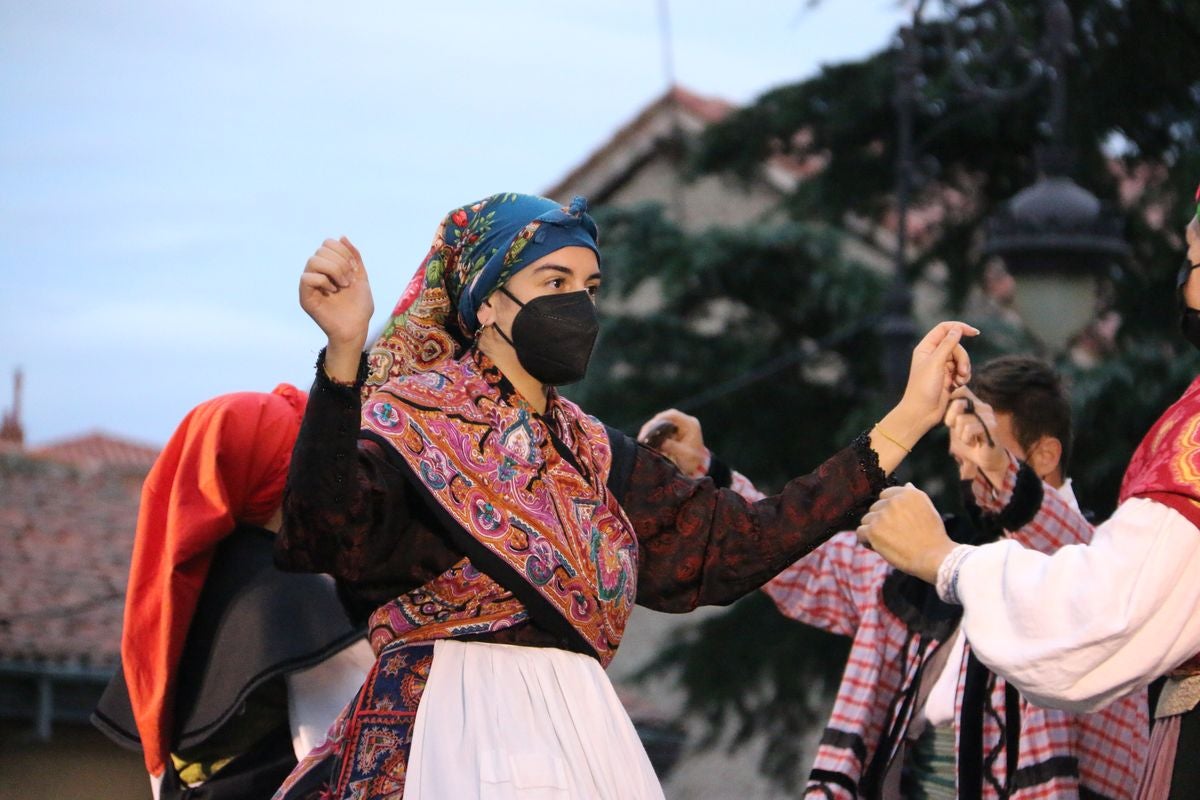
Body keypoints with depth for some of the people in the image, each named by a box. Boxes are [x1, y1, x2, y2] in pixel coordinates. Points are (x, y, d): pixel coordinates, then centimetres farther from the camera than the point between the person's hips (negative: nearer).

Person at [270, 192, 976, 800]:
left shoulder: (592, 455, 17)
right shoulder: (414, 423, -3)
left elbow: (738, 540, 11)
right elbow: (327, 536, -23)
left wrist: (907, 421, 11)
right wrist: (343, 357, -39)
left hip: (581, 733, 7)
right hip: (456, 735, -6)